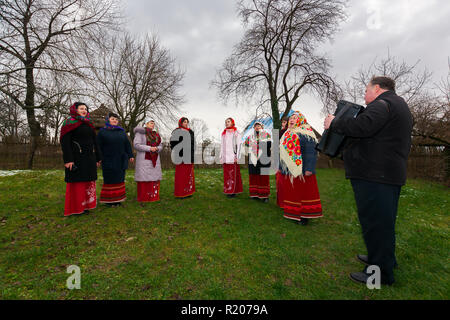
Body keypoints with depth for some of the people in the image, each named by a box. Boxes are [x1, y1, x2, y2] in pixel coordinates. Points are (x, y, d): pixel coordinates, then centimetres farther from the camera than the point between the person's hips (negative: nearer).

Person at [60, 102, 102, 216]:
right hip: (76, 158, -6)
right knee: (76, 183, -1)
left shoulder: (89, 124, 17)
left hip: (89, 158, 6)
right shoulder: (70, 122, -2)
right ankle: (75, 208, 10)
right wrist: (68, 160, -19)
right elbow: (65, 141, -11)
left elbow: (94, 142, 17)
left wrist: (98, 158, 13)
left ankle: (85, 205, 20)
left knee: (88, 182, 9)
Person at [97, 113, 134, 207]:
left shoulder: (121, 132, 14)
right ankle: (108, 200, 11)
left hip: (121, 160, 4)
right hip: (108, 161, -3)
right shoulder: (102, 131, 4)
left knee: (119, 179, 7)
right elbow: (98, 146, 0)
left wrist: (130, 155, 6)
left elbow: (127, 144, 12)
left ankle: (118, 199, 16)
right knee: (110, 180, 1)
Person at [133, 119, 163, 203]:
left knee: (155, 178, 3)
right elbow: (136, 145, -13)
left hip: (154, 160, 5)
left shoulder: (156, 134, 13)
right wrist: (149, 148, -19)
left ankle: (153, 196, 11)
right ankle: (143, 198, 3)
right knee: (144, 179, -5)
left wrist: (157, 148, -12)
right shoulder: (140, 133, -2)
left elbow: (160, 146, 11)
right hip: (144, 160, -5)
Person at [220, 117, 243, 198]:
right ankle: (228, 190, 12)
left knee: (233, 173, -4)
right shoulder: (224, 133, 18)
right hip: (225, 157, 5)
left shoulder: (236, 133, 3)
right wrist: (221, 156, 13)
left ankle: (233, 191, 1)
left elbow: (238, 145, -3)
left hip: (233, 157, -5)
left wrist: (236, 156, -12)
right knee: (226, 174, 5)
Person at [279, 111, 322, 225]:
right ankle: (292, 213, 22)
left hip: (301, 169, -6)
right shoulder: (287, 134, 17)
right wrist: (280, 167, 18)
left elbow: (311, 152, -14)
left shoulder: (306, 133, -6)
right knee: (291, 192, 10)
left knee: (304, 190, 2)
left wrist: (309, 168, -22)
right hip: (288, 170, 7)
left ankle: (305, 215, 14)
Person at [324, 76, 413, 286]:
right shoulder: (400, 106, 25)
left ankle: (380, 273, 9)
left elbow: (363, 126, -27)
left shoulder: (382, 103, -9)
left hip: (374, 175, -11)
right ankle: (385, 258, 37)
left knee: (374, 221, -3)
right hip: (392, 174, 11)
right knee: (383, 220, 21)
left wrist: (334, 123, -13)